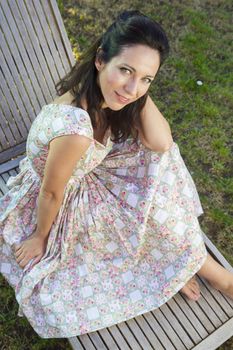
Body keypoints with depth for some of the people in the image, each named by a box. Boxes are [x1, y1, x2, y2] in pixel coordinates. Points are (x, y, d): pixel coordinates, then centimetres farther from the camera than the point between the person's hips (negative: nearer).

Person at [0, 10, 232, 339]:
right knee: (152, 206, -10)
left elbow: (161, 143, -19)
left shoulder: (104, 92, -15)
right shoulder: (75, 128, -40)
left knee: (160, 172, -5)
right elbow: (51, 193, -25)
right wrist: (39, 238, -8)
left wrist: (139, 89, -27)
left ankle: (177, 260, 9)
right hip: (62, 207, -7)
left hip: (85, 175, 7)